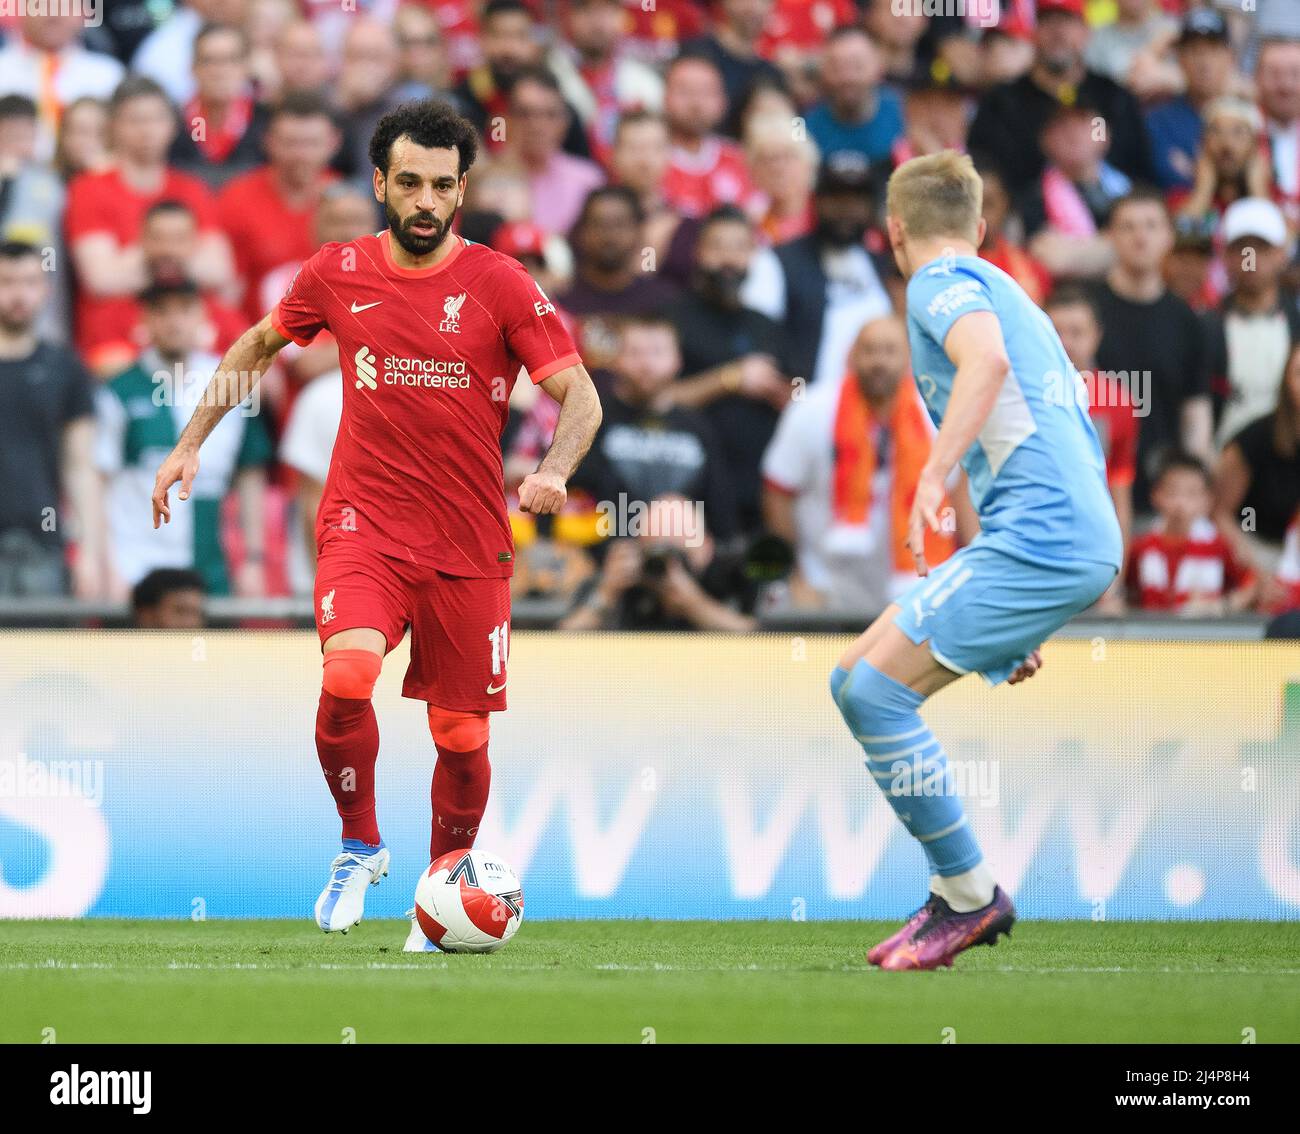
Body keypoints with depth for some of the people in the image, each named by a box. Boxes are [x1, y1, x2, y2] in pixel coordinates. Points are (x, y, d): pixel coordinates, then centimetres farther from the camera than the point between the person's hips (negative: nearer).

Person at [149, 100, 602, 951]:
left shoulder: (499, 283, -4)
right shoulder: (339, 274, 3)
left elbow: (581, 395, -5)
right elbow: (258, 345, 21)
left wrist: (554, 471, -25)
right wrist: (190, 446, 15)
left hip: (470, 546, 0)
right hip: (364, 523, 0)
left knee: (462, 739, 5)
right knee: (346, 677, -27)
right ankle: (360, 845, -2)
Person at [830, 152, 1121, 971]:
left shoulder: (942, 282, 0)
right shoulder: (1002, 289, 29)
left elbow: (986, 359, -25)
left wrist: (934, 478, -31)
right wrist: (1023, 623, 38)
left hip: (1040, 535, -9)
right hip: (1082, 541, 9)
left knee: (876, 688, -12)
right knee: (859, 681, 11)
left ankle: (972, 895, -5)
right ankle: (957, 891, 11)